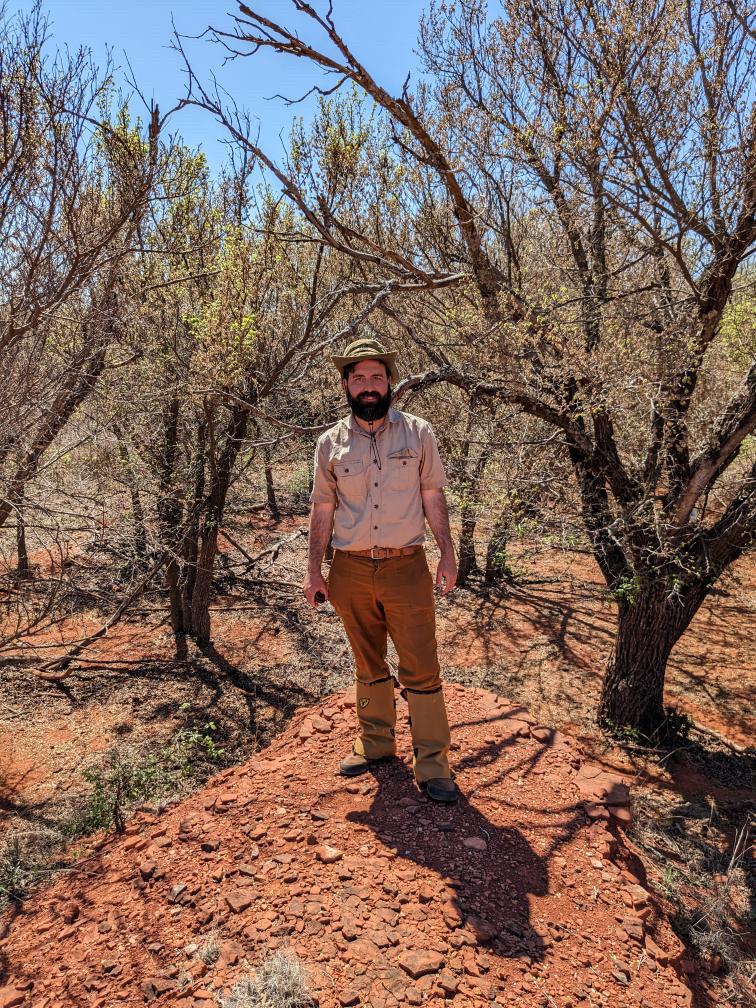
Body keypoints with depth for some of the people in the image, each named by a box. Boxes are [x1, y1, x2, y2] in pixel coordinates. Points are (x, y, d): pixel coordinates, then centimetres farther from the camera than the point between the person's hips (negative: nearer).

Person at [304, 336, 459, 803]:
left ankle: (433, 764, 15)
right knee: (369, 666, 16)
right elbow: (323, 510, 8)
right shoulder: (331, 442, 4)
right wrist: (314, 570, 6)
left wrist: (448, 553, -1)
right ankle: (375, 744, 34)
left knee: (421, 670, 1)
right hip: (351, 572, 2)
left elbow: (433, 497, 5)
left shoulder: (418, 432, 1)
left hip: (406, 568, -2)